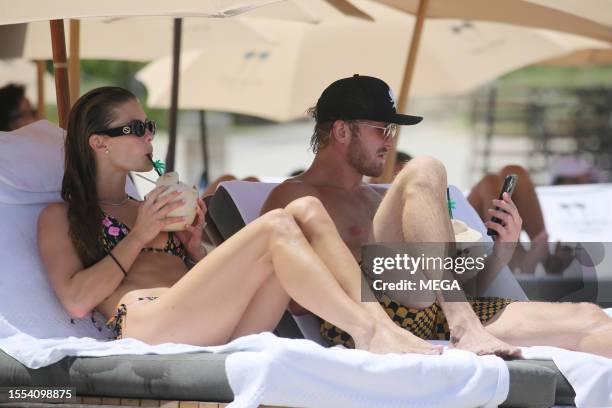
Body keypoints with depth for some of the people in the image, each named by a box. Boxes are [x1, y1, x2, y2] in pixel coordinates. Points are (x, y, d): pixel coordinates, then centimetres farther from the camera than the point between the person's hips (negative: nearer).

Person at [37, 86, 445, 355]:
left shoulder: (149, 208, 34)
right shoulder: (61, 217, 16)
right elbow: (76, 300, -2)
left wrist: (194, 246, 10)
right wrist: (138, 236, 1)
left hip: (219, 334, 7)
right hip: (149, 327, -6)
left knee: (306, 210, -12)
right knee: (274, 227, -25)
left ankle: (383, 326, -28)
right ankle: (370, 335, -33)